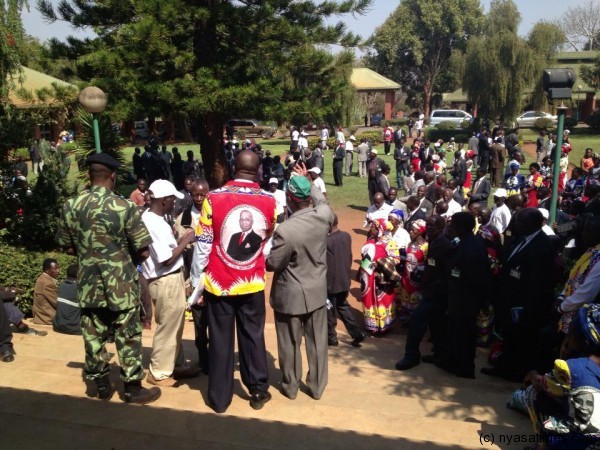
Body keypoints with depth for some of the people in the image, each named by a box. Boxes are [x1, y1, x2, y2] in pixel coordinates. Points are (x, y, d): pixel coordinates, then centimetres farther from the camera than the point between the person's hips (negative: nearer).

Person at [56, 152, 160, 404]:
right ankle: (133, 389, 17)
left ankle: (102, 387, 28)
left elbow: (68, 247, 9)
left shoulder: (71, 206, -2)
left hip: (88, 285, 4)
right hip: (121, 285, -4)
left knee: (94, 336, 14)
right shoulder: (125, 207, -14)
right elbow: (143, 252, -10)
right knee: (128, 337, 7)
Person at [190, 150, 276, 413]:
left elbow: (203, 244, -10)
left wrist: (195, 282, -1)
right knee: (253, 336, 16)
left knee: (221, 339, 10)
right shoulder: (269, 201, -6)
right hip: (253, 283, 2)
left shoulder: (214, 198, -13)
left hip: (218, 283, -1)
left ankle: (219, 398, 21)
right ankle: (258, 391, 26)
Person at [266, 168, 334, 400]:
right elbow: (321, 200, 13)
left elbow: (272, 264, -16)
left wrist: (266, 253, 4)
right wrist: (307, 182, 23)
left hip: (290, 295, -5)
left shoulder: (285, 230, -29)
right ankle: (317, 386, 32)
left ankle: (290, 386, 33)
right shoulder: (324, 215, -14)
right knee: (317, 341, 18)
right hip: (317, 291, 5)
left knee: (290, 344, 15)